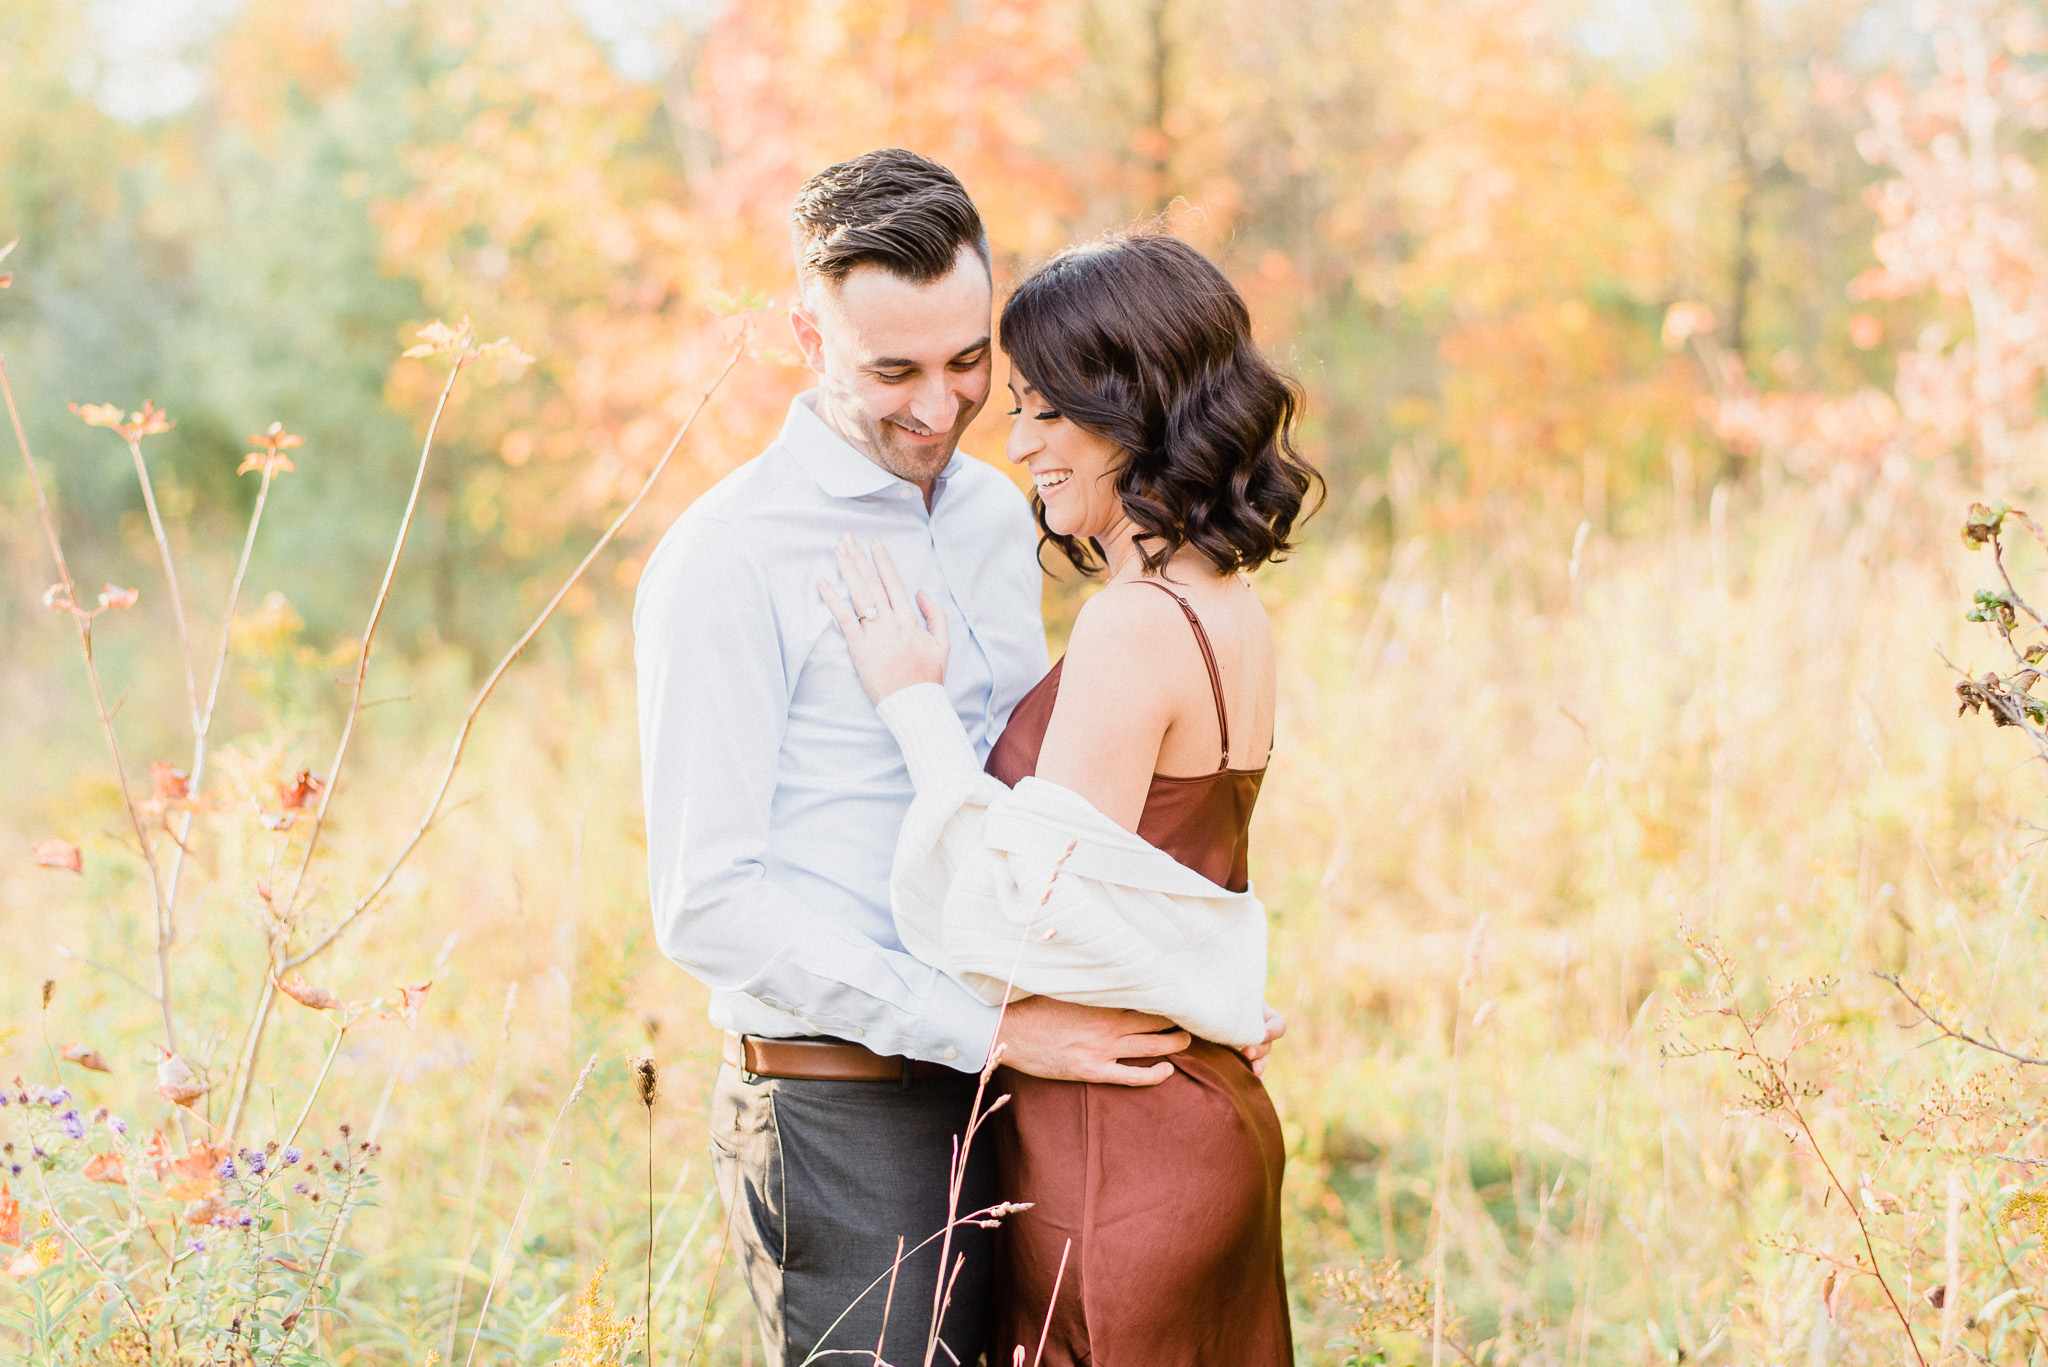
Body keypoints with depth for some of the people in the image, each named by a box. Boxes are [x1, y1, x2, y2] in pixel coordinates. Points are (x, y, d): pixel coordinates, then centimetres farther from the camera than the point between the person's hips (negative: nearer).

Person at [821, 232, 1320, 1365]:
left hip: (1116, 1151, -9)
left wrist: (916, 704, -11)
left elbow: (1038, 927, -19)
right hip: (1207, 1114, 9)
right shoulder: (1232, 610, 8)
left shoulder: (1135, 626, -20)